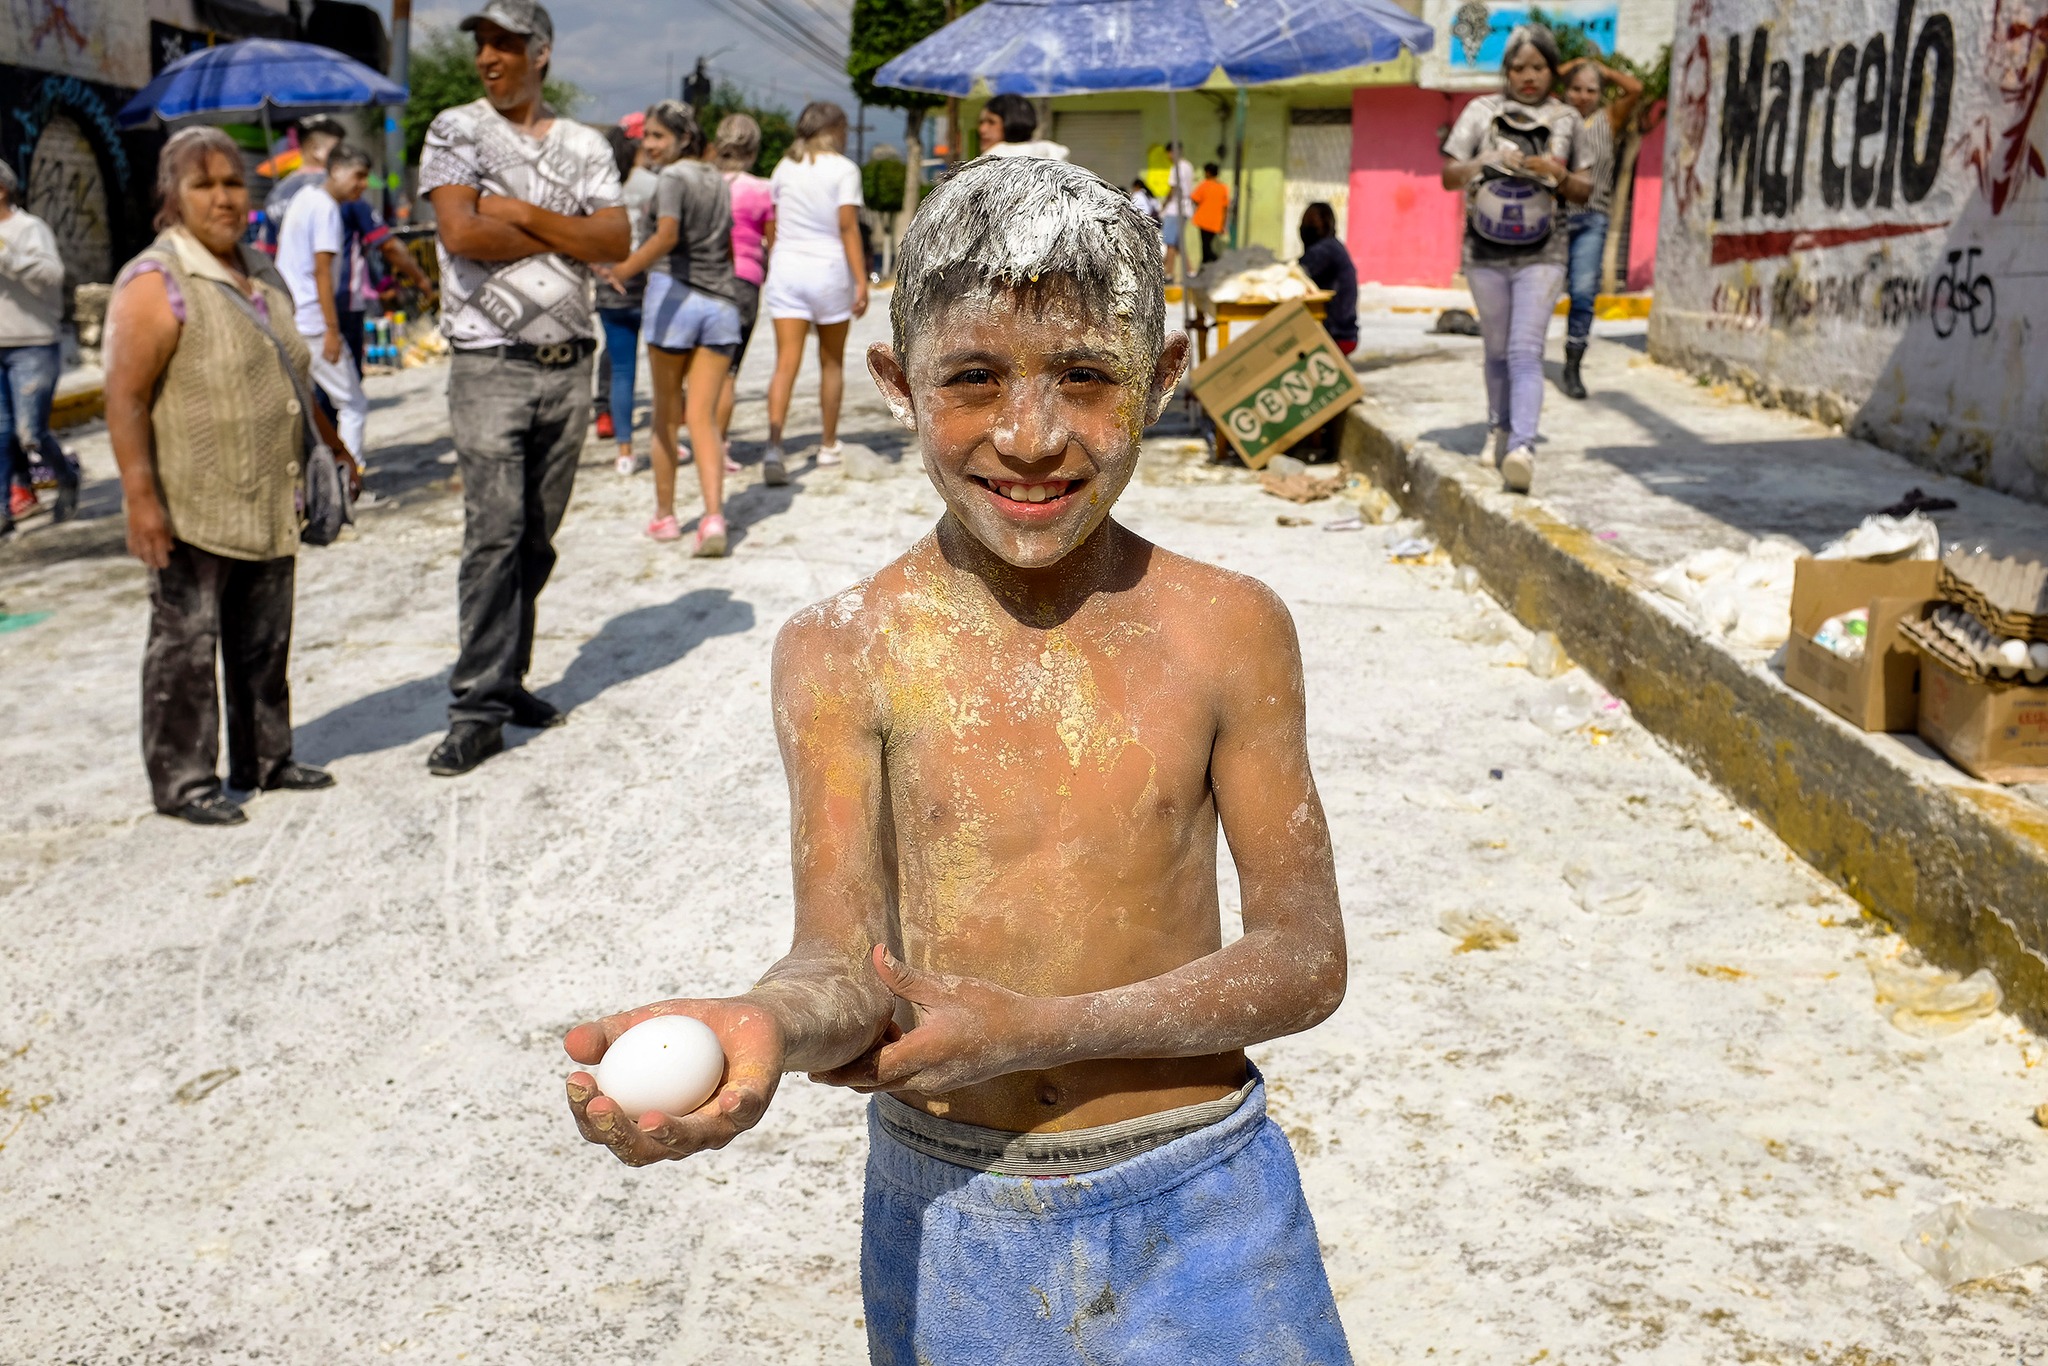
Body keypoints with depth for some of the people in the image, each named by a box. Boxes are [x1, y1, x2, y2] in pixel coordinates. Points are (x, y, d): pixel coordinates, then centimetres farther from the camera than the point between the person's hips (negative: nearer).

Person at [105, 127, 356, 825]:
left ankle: (264, 759, 27)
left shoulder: (261, 273, 13)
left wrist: (333, 447, 28)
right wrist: (140, 498, -23)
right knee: (186, 644, 1)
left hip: (267, 506, 8)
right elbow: (126, 397, -17)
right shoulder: (155, 283, -12)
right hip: (192, 510, -7)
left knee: (264, 643, 15)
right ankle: (182, 780, 9)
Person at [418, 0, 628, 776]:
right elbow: (461, 232, -13)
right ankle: (478, 711, -5)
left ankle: (506, 681, 20)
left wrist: (523, 214, -10)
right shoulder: (456, 131, 3)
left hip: (568, 365, 4)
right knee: (493, 538, -9)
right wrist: (566, 236, -6)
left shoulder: (584, 147, 12)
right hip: (491, 367, -4)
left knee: (536, 541, 9)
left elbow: (618, 242, -2)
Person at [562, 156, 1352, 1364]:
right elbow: (847, 961, -15)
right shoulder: (844, 653, -9)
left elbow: (1307, 958, -8)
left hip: (1196, 1214, 0)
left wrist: (1039, 1029, -21)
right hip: (945, 1217, 0)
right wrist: (763, 1025, -38)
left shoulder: (1230, 631, -9)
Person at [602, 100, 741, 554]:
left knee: (666, 414, 9)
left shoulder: (673, 177, -6)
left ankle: (665, 514, 19)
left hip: (675, 293, -5)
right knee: (703, 417, 0)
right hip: (721, 303, 5)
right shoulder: (717, 180, 15)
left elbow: (666, 236, -23)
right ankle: (714, 516, -16)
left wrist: (624, 270, -29)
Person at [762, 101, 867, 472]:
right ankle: (828, 445, 20)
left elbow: (772, 226, 9)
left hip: (786, 270, 3)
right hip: (829, 269, -3)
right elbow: (848, 228, -10)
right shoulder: (843, 169, -4)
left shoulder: (785, 167, 9)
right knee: (832, 363, 13)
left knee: (786, 363, -4)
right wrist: (861, 280, -10)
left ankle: (774, 440, -22)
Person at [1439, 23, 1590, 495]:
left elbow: (1584, 192, 8)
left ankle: (1522, 447, -27)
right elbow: (1448, 176, -1)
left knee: (1526, 351, -15)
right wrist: (1487, 162, -20)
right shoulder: (1482, 112, 1)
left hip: (1541, 255, -1)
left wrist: (1555, 175, -13)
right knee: (1498, 351, 12)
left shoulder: (1566, 119, 4)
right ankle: (1501, 430, 32)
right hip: (1486, 252, 1)